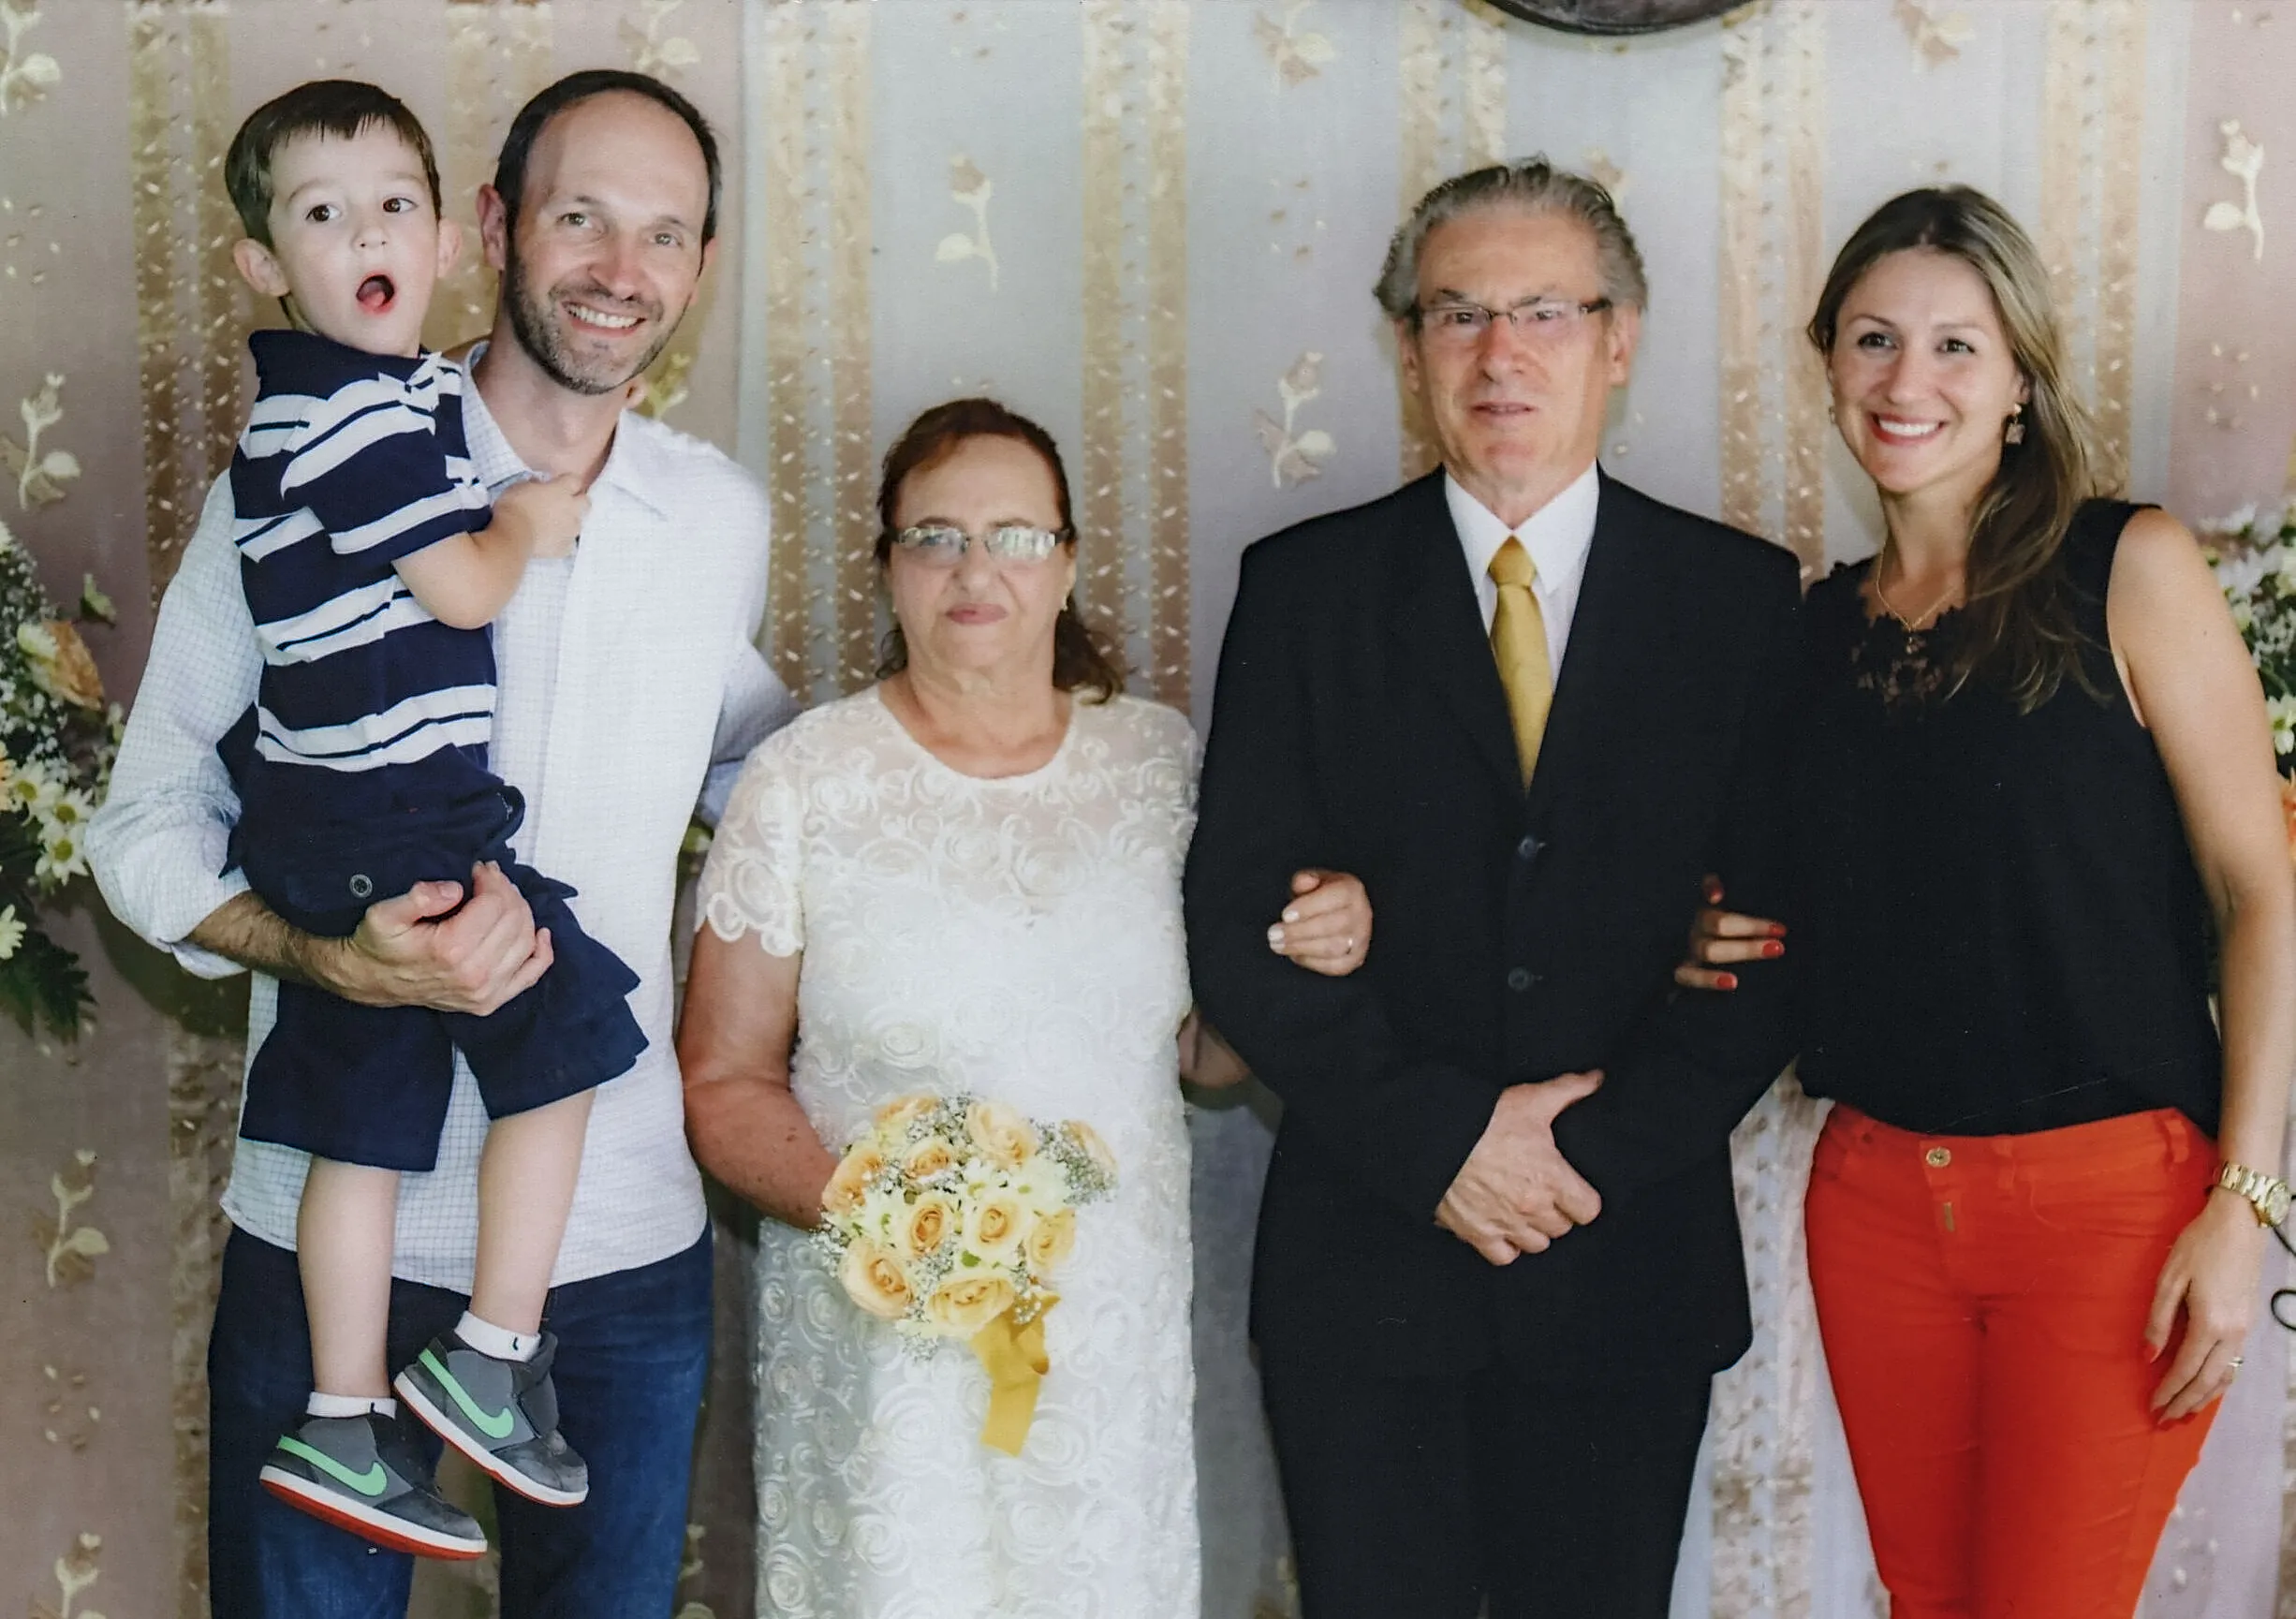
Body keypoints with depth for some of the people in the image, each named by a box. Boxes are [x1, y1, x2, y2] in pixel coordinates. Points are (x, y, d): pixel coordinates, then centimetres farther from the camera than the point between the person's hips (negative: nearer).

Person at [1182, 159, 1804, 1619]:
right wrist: (1441, 1135, -12)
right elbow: (1241, 921, -3)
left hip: (1632, 1262, 1)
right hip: (1366, 1267, 0)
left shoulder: (1744, 598, 3)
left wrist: (1596, 1154, -11)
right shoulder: (1307, 587, 2)